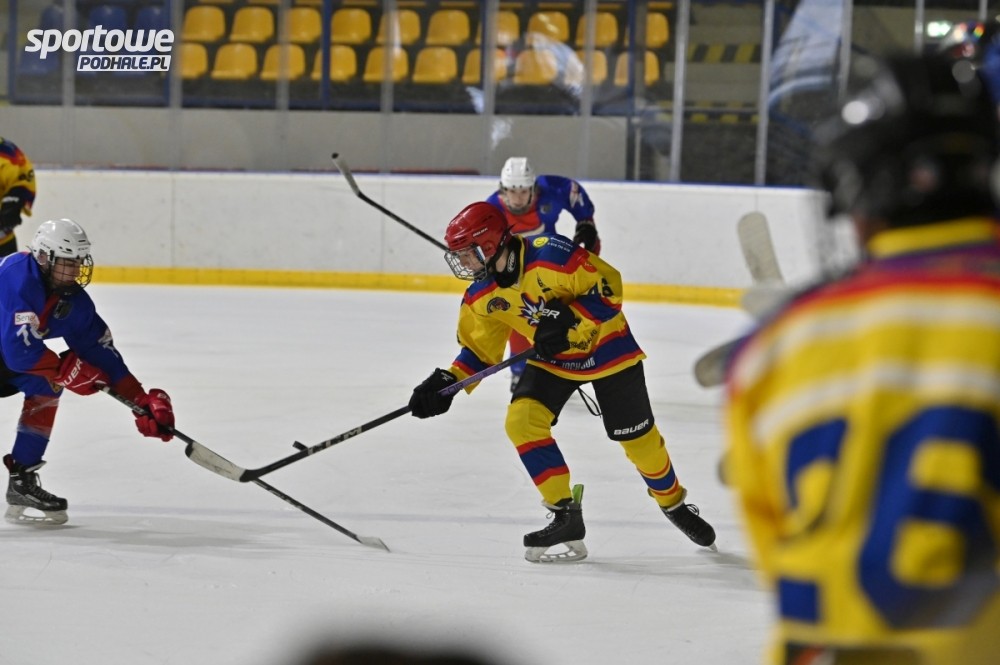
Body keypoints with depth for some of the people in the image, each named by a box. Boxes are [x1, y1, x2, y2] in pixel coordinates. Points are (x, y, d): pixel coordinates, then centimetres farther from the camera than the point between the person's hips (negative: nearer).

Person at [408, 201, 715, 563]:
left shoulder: (550, 255, -32)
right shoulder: (482, 295, -10)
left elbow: (608, 287, -28)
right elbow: (480, 347, -1)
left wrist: (570, 320, -37)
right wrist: (447, 382, -15)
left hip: (607, 348, -5)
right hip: (551, 359, 5)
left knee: (638, 437, 6)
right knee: (522, 421, -17)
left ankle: (673, 502, 35)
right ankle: (567, 518, -10)